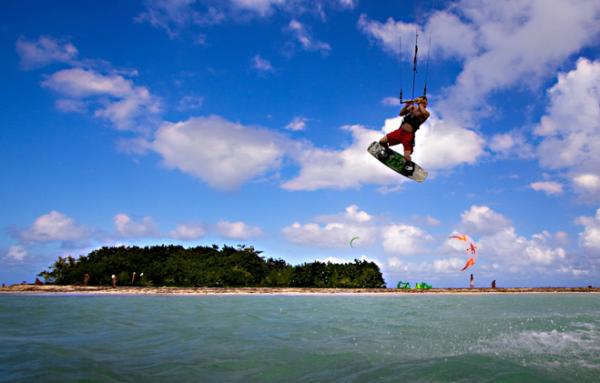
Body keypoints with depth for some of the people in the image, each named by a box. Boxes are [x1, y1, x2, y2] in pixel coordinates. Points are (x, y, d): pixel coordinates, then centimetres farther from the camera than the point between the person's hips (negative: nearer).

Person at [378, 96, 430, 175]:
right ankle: (387, 151, 33)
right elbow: (401, 113, 7)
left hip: (409, 135, -5)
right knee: (382, 142, -1)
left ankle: (409, 164, 22)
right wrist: (407, 105, -7)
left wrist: (420, 104, -15)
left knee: (407, 157, -15)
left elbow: (423, 113, -28)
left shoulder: (426, 113, -3)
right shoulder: (413, 107, 12)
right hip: (399, 131, 5)